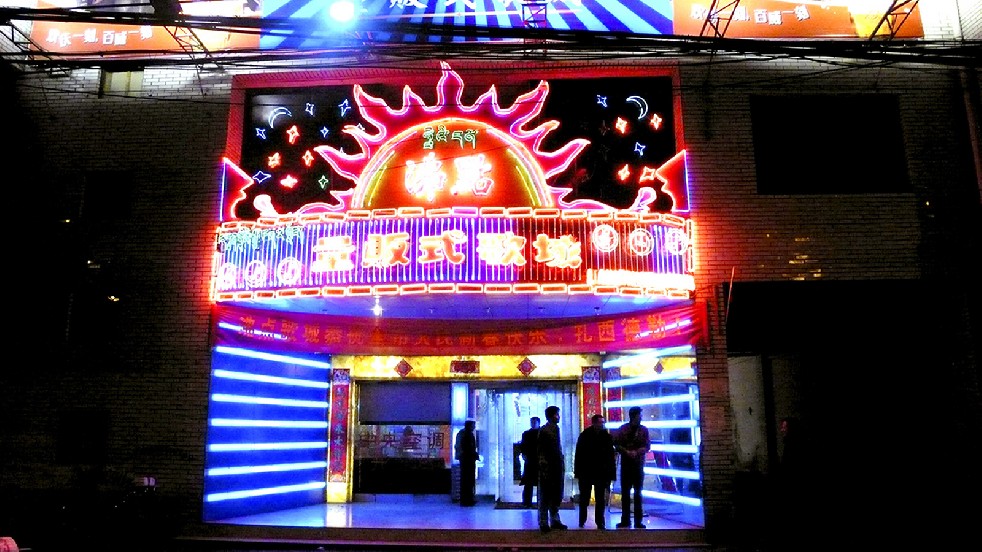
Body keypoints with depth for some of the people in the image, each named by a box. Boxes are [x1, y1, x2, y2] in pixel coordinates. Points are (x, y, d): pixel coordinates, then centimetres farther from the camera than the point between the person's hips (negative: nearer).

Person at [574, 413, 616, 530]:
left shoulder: (607, 437, -3)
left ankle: (600, 522, 9)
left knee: (601, 499, 3)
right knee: (584, 498, 13)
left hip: (601, 473, 0)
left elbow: (611, 456, -3)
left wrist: (610, 473, -8)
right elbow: (578, 455, -5)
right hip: (586, 472, 0)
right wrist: (578, 472, -9)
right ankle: (582, 520, 28)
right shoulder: (584, 436, -6)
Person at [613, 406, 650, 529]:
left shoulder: (644, 430, 2)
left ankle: (638, 521, 9)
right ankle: (625, 520, 11)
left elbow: (647, 446, -3)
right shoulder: (622, 429, 1)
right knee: (625, 492, 4)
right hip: (626, 464, 0)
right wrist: (627, 452, -17)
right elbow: (616, 444, -3)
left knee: (638, 493, 4)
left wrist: (637, 452, -19)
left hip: (639, 464, 0)